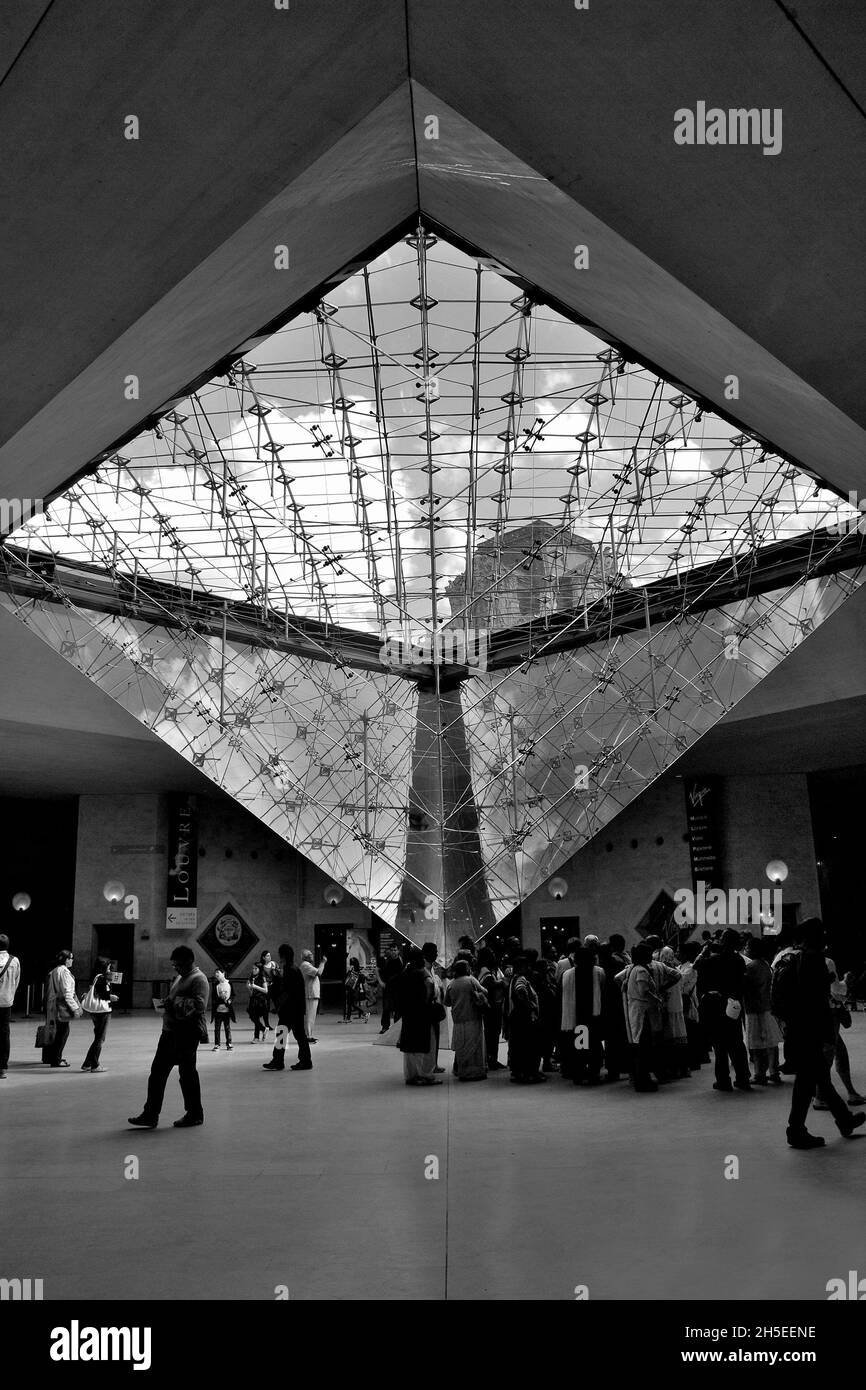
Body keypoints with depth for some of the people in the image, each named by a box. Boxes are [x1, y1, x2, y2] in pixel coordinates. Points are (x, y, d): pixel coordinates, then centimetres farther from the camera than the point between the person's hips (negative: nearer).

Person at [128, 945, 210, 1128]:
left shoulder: (199, 980, -12)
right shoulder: (179, 978, 18)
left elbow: (198, 1006, -25)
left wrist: (174, 1003, -23)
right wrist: (167, 1002, 8)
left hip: (187, 1034, -10)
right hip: (170, 1031, 10)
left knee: (187, 1073, 1)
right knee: (157, 1072, 9)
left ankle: (195, 1114, 16)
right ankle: (151, 1115, 15)